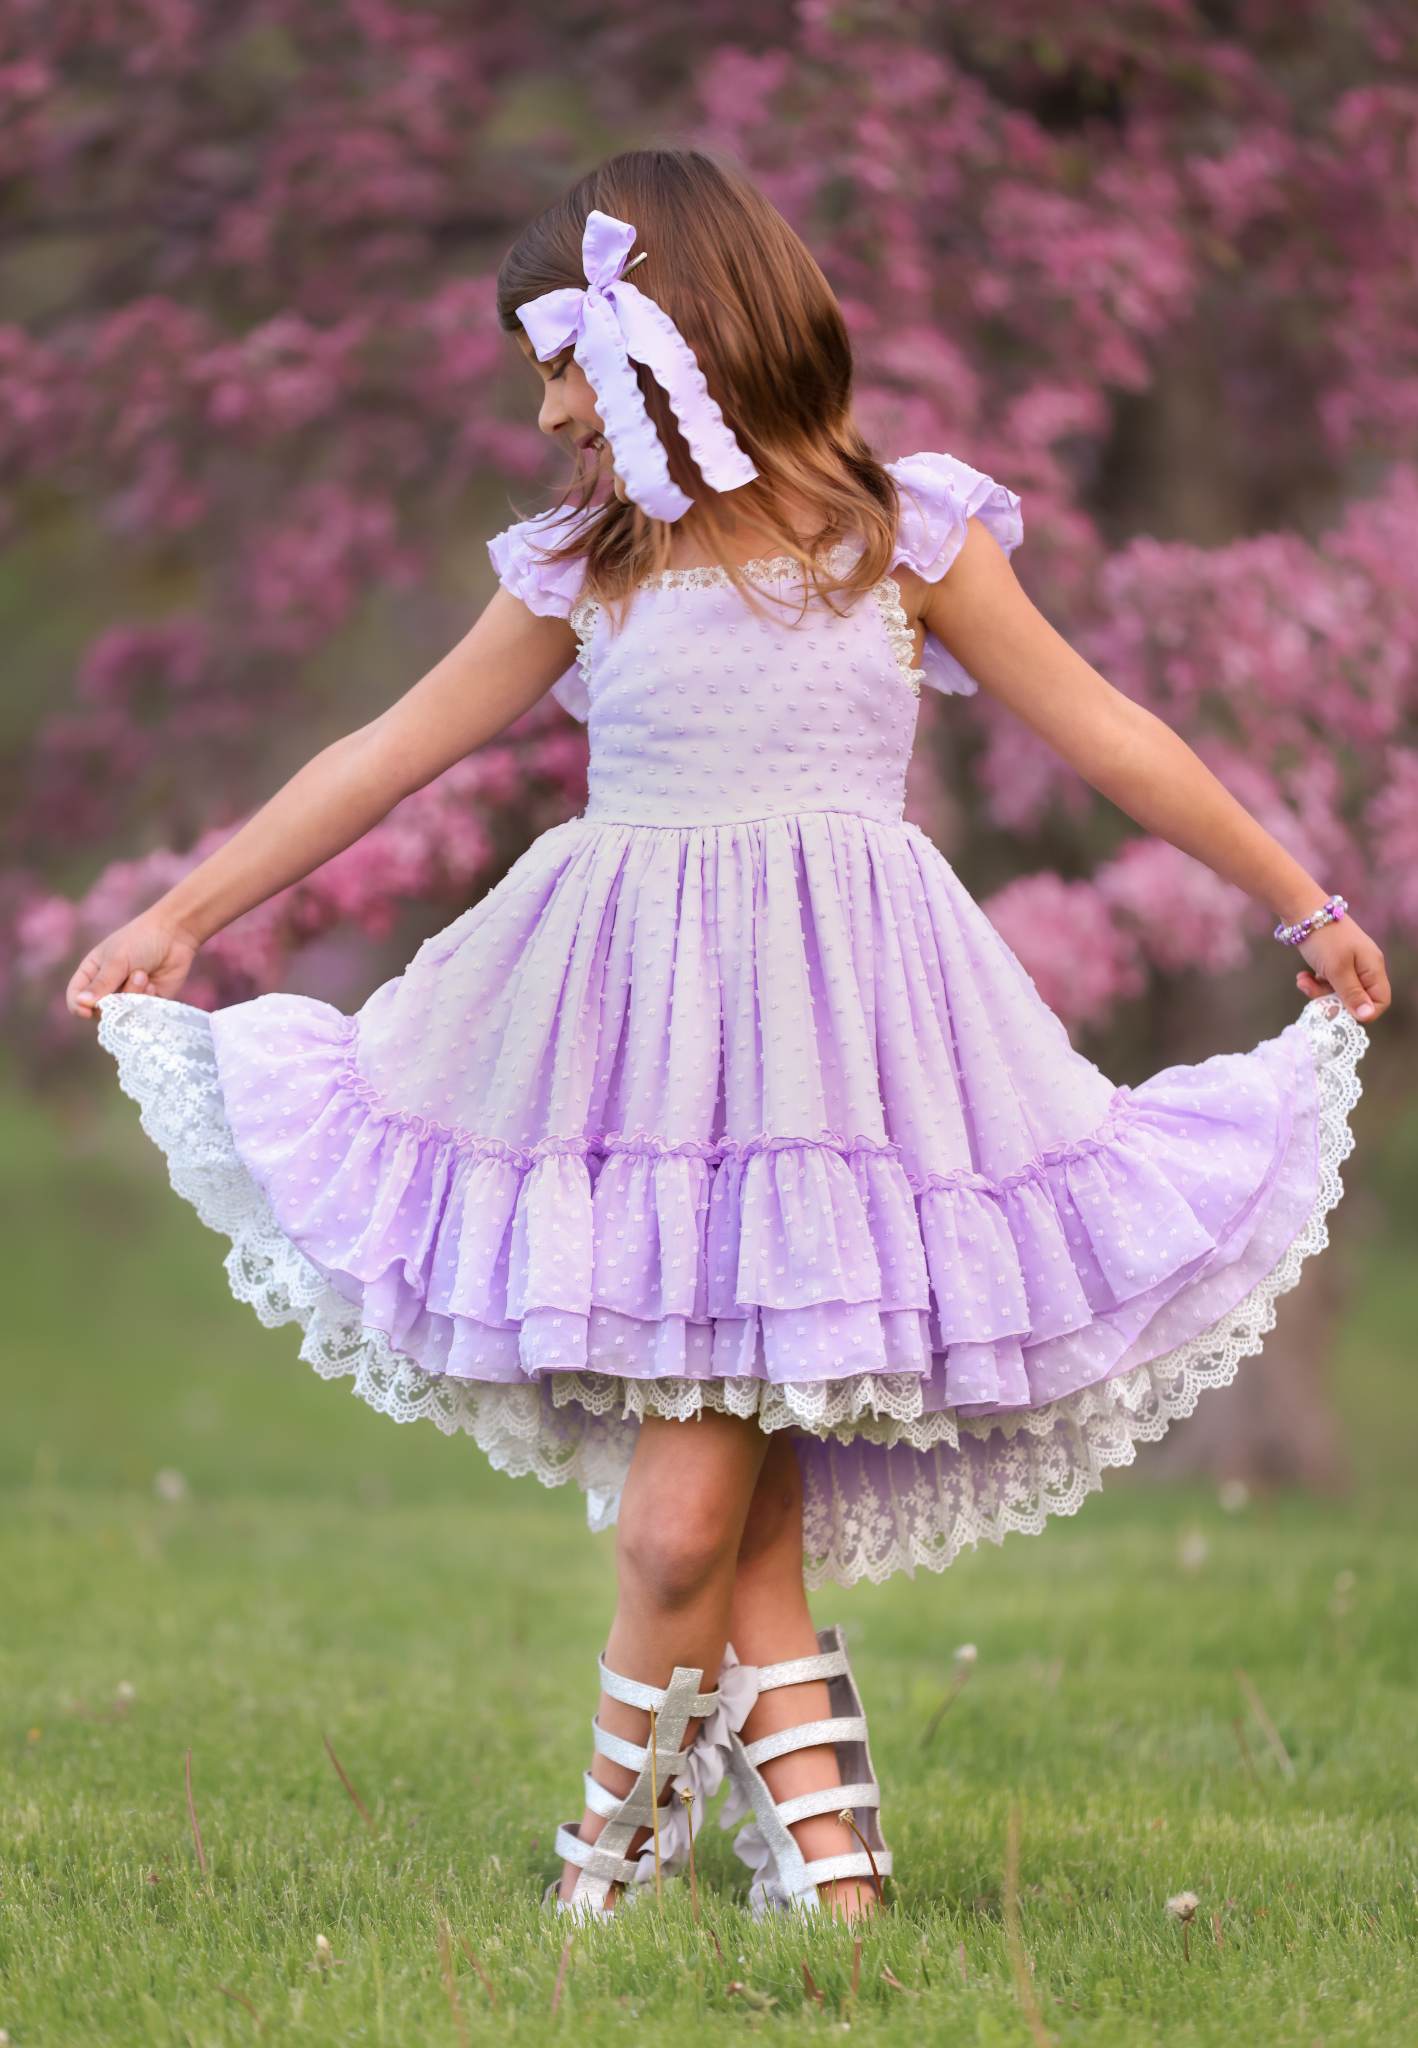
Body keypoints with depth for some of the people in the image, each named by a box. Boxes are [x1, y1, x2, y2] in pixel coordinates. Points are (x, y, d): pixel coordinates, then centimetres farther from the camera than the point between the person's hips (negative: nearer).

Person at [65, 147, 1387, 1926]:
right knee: (722, 1515, -6)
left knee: (689, 1520, -8)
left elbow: (1106, 736, 12)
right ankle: (821, 1856, 5)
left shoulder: (903, 539, 5)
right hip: (638, 1034, 2)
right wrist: (184, 912, 21)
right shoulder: (583, 569, 11)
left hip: (830, 1030, -2)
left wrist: (1304, 906, 18)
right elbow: (393, 752, 19)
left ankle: (622, 1840, 7)